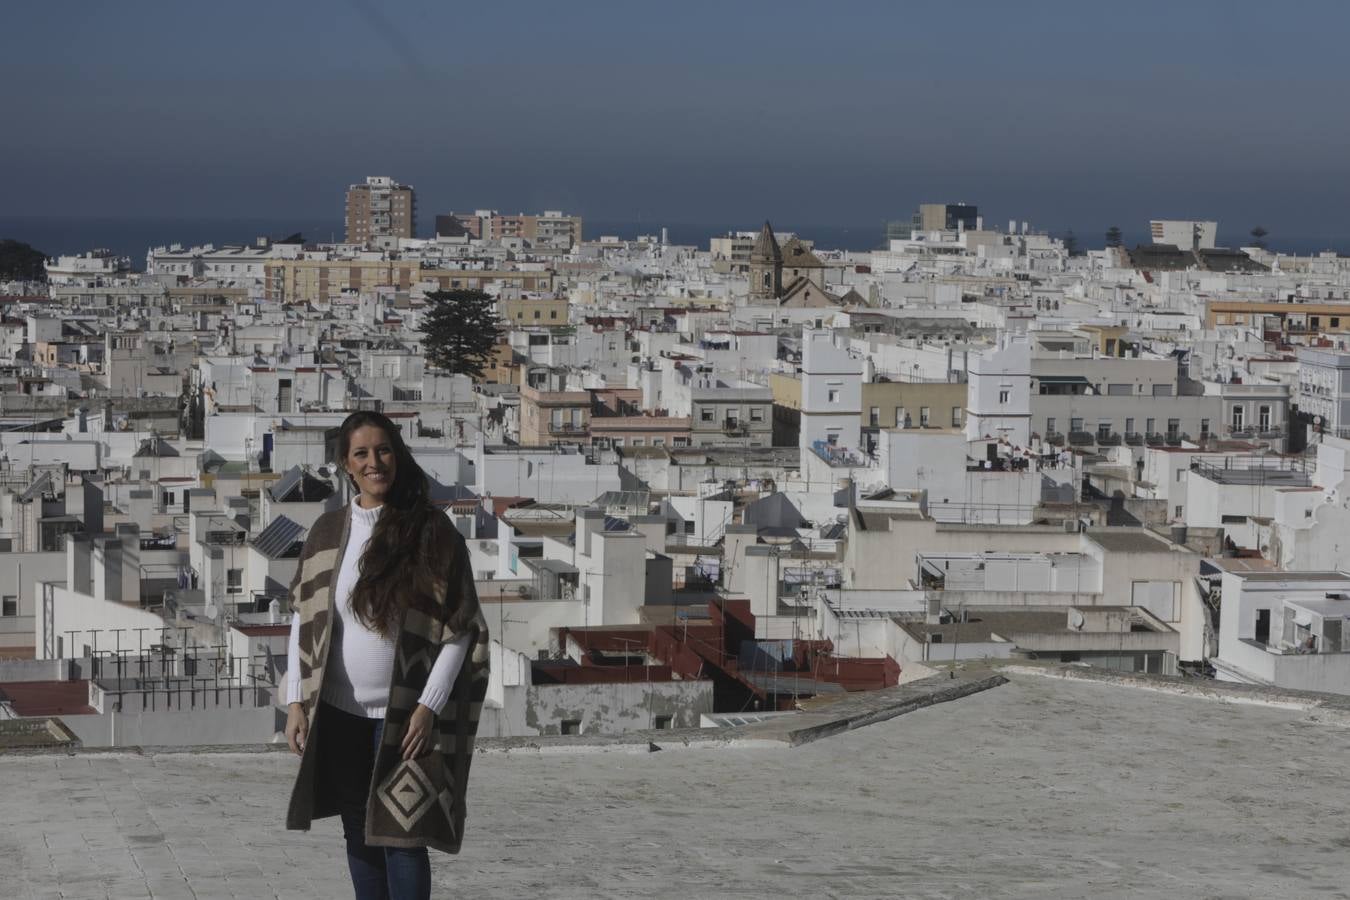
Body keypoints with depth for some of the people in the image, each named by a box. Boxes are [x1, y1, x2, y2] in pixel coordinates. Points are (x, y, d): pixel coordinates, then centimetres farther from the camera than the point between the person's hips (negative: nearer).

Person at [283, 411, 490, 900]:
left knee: (401, 836, -7)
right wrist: (295, 701, 1)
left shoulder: (431, 532, -7)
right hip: (338, 714, 4)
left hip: (405, 716, -4)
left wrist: (429, 706, -13)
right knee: (359, 835, 12)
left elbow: (461, 628, -7)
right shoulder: (326, 532, 4)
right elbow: (302, 620, 8)